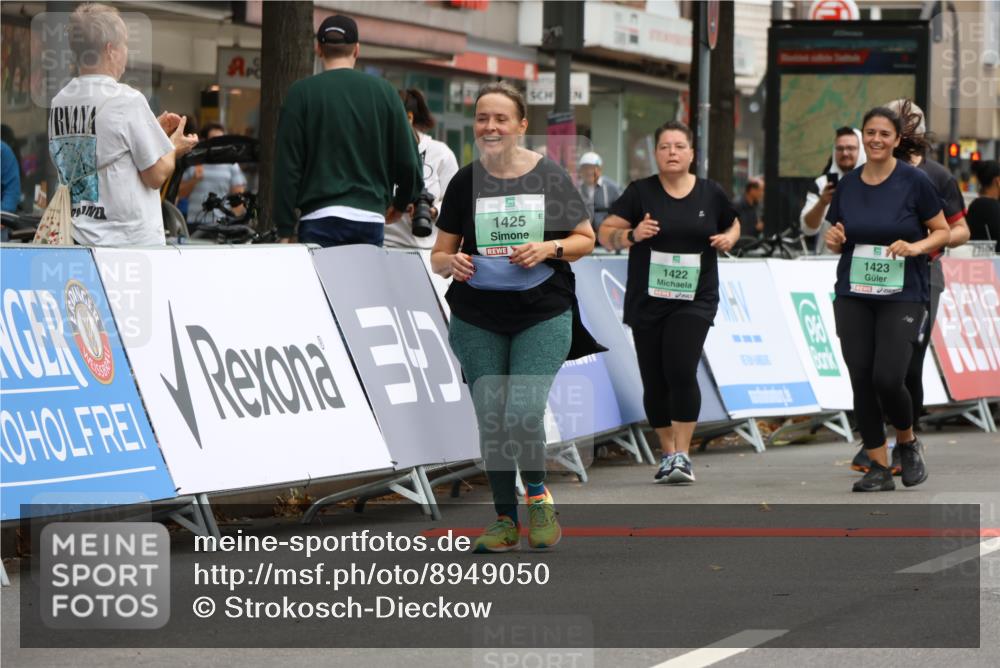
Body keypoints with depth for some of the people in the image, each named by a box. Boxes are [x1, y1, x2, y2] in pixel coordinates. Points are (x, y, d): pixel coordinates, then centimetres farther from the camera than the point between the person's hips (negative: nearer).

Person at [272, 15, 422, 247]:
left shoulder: (302, 93, 0)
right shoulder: (383, 91, 6)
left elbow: (287, 166, -2)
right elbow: (408, 160, 6)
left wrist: (285, 230, 2)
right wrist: (400, 203, 25)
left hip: (320, 219, -2)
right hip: (371, 218, 2)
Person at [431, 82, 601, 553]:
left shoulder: (549, 176, 0)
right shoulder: (464, 183, 4)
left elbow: (585, 240, 7)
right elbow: (439, 256, 9)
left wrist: (550, 248, -12)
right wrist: (452, 262, -14)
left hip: (543, 317, -2)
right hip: (478, 321, 2)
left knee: (523, 416, -16)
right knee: (491, 422, 3)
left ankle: (538, 495, 11)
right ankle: (505, 520, 16)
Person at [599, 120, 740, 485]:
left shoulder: (711, 194, 3)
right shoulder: (641, 192, -1)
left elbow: (733, 224, 21)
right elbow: (605, 233, -1)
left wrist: (729, 238, -1)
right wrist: (633, 235, -20)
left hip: (694, 300, -1)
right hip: (647, 301, 1)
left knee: (681, 371, -17)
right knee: (654, 382, 4)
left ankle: (682, 455, -10)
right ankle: (668, 453, 21)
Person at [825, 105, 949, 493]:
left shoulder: (914, 181, -5)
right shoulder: (847, 185, 6)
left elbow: (942, 232, 1)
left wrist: (915, 247, -17)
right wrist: (833, 240, -7)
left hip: (903, 296, -4)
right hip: (853, 297, 4)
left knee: (888, 378, -14)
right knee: (861, 381, -1)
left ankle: (907, 441, 15)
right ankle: (878, 468, 8)